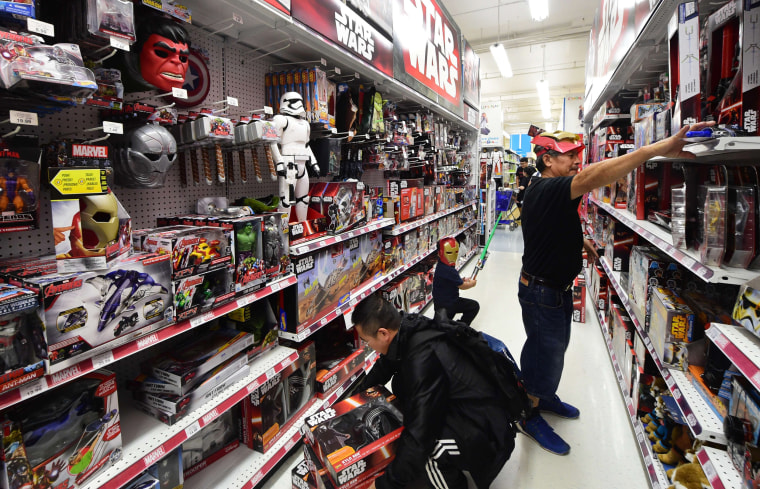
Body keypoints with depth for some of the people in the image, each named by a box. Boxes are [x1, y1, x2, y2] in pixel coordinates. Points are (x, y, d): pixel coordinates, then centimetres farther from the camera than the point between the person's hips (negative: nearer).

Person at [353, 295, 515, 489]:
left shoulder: (422, 360, -32)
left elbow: (419, 438, -28)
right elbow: (385, 364, 15)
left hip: (486, 436, -9)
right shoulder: (410, 326, -7)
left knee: (422, 446, -29)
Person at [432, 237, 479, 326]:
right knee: (475, 306, 3)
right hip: (446, 305, -9)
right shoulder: (449, 270, -29)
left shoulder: (441, 266, 2)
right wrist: (472, 283, 1)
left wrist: (463, 280, 2)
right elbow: (462, 286, -18)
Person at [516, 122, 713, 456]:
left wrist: (578, 240, 10)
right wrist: (659, 148, -50)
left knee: (554, 348, 25)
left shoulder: (545, 191, 9)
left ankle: (545, 397, 46)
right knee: (545, 353, 5)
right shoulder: (546, 190, -26)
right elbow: (593, 176, -44)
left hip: (556, 288, 10)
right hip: (541, 292, -10)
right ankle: (530, 416, 26)